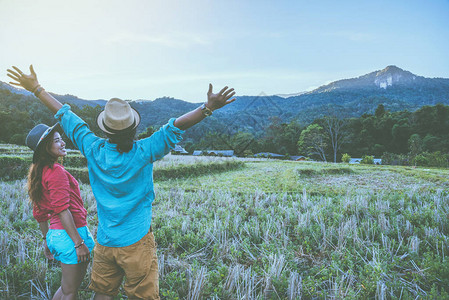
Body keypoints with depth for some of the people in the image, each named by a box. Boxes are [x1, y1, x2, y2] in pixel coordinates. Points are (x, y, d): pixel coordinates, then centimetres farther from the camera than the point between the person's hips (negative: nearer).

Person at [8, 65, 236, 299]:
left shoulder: (94, 150, -6)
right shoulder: (143, 153, -16)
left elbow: (65, 116, 4)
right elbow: (176, 127, -20)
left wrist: (36, 88, 16)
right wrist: (208, 107, -20)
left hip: (104, 242, 4)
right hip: (136, 243, -4)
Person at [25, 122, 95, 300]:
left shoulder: (39, 172, 12)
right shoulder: (56, 171, -17)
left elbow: (39, 213, 18)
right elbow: (62, 211, -22)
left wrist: (47, 239, 26)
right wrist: (79, 243, -20)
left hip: (55, 234, 9)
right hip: (70, 233, -9)